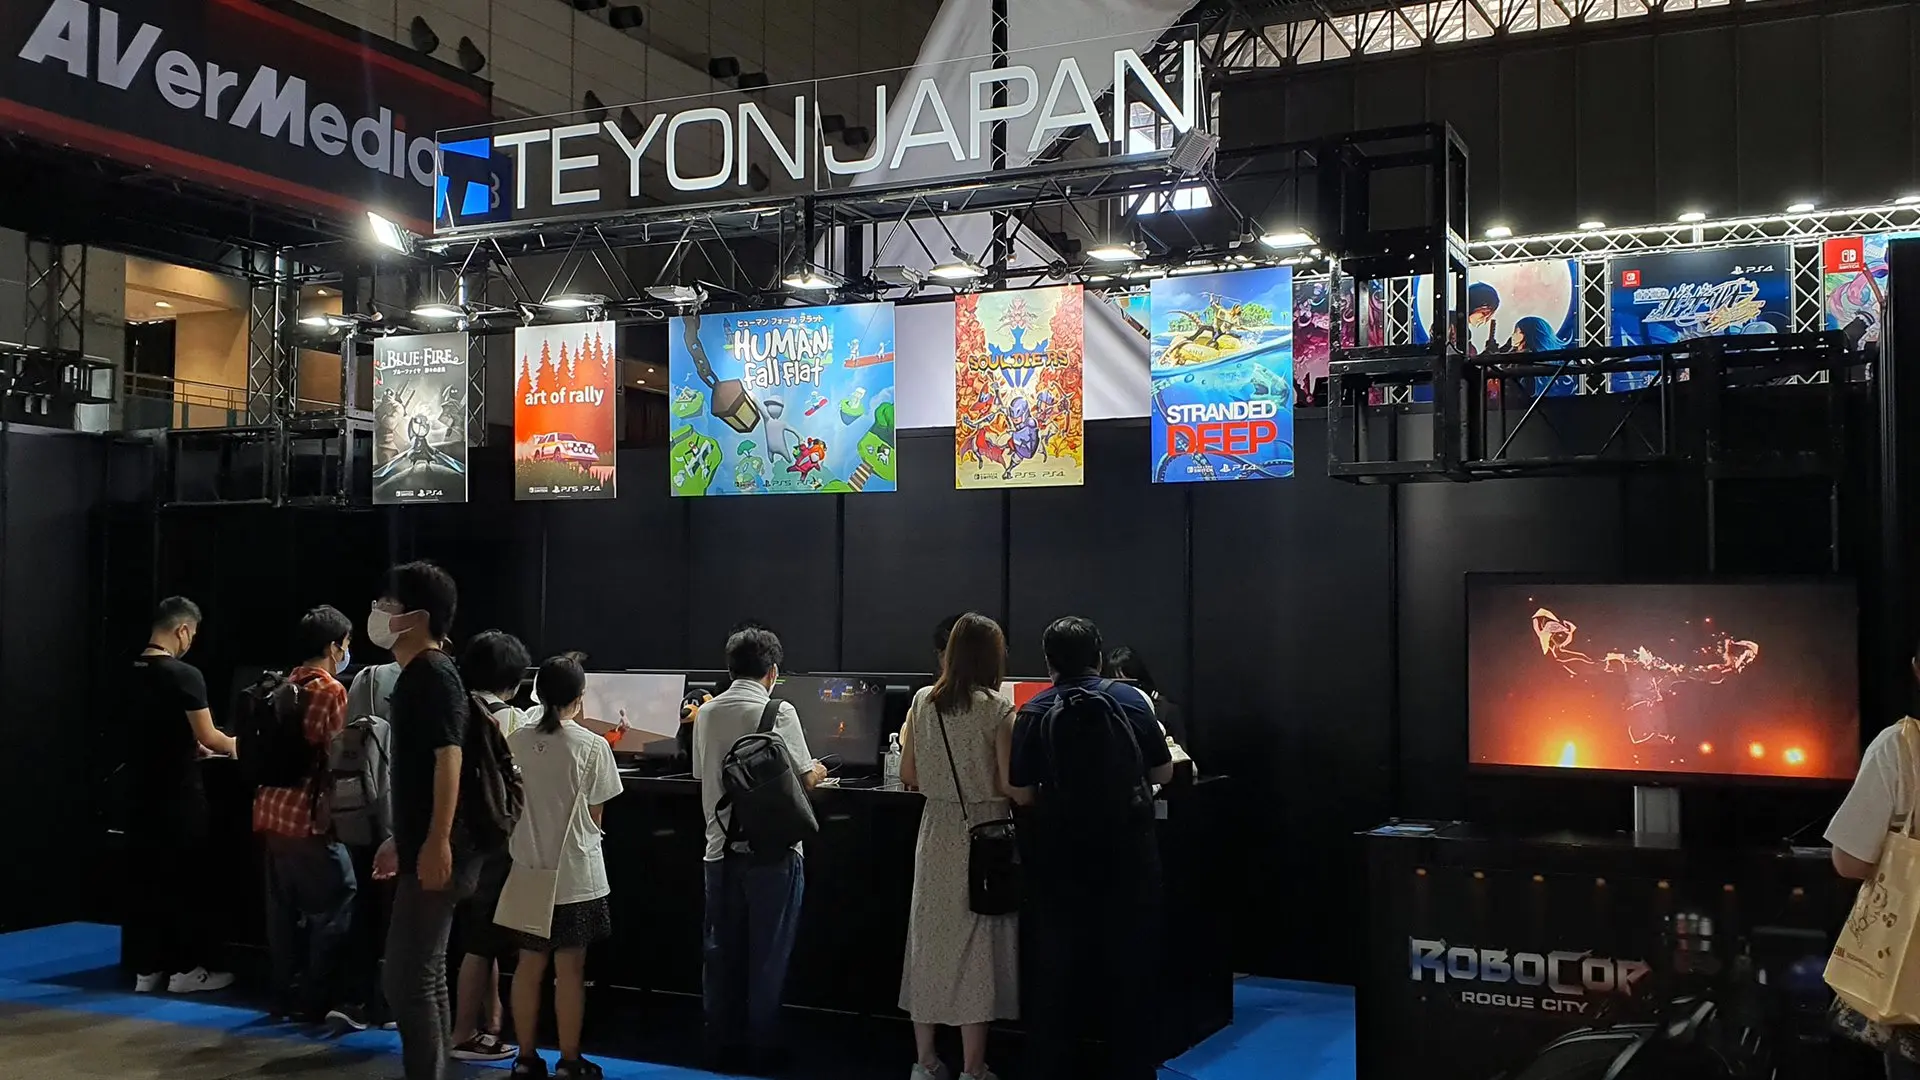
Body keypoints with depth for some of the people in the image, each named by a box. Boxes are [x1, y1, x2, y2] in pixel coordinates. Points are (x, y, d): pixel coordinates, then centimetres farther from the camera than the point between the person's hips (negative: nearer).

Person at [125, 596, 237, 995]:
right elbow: (208, 736, -13)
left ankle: (147, 969, 15)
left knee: (147, 881, 10)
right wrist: (231, 745, 7)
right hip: (179, 796, -7)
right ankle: (186, 969, 9)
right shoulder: (184, 675, -16)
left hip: (144, 792, 7)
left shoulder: (132, 674, 6)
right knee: (187, 882, 3)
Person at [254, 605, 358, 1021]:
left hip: (271, 811, 8)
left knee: (284, 909, 14)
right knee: (333, 907, 1)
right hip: (308, 815, -8)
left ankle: (287, 997, 19)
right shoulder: (332, 691, -10)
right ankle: (317, 1002, 3)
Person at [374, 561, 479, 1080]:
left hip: (435, 854, -10)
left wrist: (437, 842, -29)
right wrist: (402, 841, 25)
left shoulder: (435, 674, -14)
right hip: (422, 850, 10)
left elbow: (448, 759, -22)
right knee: (426, 979, 15)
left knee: (408, 982, -7)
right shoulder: (414, 675, 17)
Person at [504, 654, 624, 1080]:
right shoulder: (592, 746, -11)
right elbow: (594, 814, -5)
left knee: (529, 965, 12)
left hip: (529, 869, 4)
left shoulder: (518, 741, -2)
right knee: (570, 969, 4)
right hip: (575, 873, -4)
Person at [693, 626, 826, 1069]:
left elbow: (703, 776, 13)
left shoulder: (706, 713, 4)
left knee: (721, 948, 13)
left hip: (721, 848, 5)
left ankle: (720, 1038, 21)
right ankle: (763, 1045, 11)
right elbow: (800, 778, -7)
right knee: (767, 951, 5)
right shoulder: (779, 712, -11)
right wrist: (816, 771, 15)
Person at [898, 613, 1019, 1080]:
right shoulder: (996, 708, -11)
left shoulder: (922, 702, 1)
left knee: (930, 938, 12)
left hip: (936, 831, 4)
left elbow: (909, 776, 6)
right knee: (977, 946, 3)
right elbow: (1008, 785, -13)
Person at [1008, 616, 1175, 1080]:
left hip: (1061, 859, 0)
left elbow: (1021, 793, -5)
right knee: (1129, 972, 10)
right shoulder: (1131, 699, -2)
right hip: (1127, 855, 1)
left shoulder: (1034, 711, -6)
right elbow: (1163, 773, 6)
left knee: (1055, 974, 10)